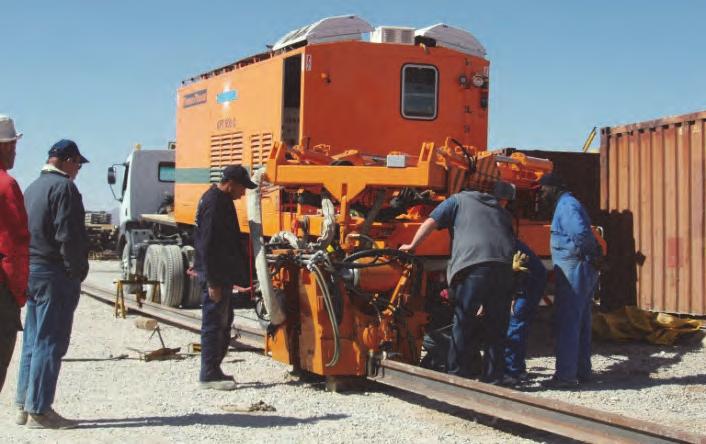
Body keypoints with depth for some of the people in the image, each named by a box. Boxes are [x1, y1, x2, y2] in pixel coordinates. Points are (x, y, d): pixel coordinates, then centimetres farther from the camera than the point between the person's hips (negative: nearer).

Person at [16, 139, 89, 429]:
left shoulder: (34, 187, 17)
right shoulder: (63, 187, -12)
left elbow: (24, 232, 18)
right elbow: (68, 236, -19)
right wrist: (77, 271, -10)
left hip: (31, 271, 9)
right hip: (55, 274, -9)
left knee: (33, 340, 14)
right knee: (50, 342, -5)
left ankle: (25, 405, 19)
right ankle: (39, 410, -2)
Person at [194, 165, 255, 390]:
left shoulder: (221, 200, 14)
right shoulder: (213, 204, -18)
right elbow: (208, 246, -23)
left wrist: (234, 277, 21)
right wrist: (213, 282, -23)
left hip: (222, 274, 11)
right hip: (215, 276, -11)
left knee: (223, 322, 16)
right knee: (214, 324, -5)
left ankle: (213, 370, 24)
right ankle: (209, 375, 2)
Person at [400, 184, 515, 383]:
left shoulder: (458, 200, 20)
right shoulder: (499, 209, 33)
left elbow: (430, 222, 10)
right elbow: (513, 238, 26)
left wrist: (412, 245, 18)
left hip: (474, 263, -4)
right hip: (505, 266, 4)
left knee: (464, 324, 2)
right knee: (496, 328, 10)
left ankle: (456, 375, 4)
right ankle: (492, 379, 13)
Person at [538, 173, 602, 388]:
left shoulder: (566, 206, -12)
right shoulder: (569, 204, 21)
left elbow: (582, 234, -26)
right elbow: (585, 235, 19)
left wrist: (591, 254, -12)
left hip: (573, 271, -10)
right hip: (583, 272, 10)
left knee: (566, 323, -7)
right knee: (581, 323, 15)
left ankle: (566, 374, -6)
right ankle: (582, 371, 22)